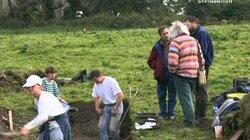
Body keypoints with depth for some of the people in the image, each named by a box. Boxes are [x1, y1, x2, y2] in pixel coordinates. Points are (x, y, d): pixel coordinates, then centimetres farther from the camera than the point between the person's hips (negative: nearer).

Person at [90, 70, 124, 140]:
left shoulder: (111, 81, -20)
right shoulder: (96, 85, 3)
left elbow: (120, 96, -22)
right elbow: (97, 98, 17)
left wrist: (116, 109, -20)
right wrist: (97, 108, 1)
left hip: (116, 106, -7)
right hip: (106, 107, 7)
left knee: (112, 128, -13)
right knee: (101, 126, 0)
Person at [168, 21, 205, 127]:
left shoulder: (175, 42, -11)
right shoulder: (194, 40, 11)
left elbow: (172, 61, -21)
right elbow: (201, 58, 12)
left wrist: (173, 71, -4)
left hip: (182, 75, -6)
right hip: (195, 74, 6)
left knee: (185, 99, 1)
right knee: (190, 97, 19)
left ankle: (189, 121, 2)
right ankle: (191, 118, 26)